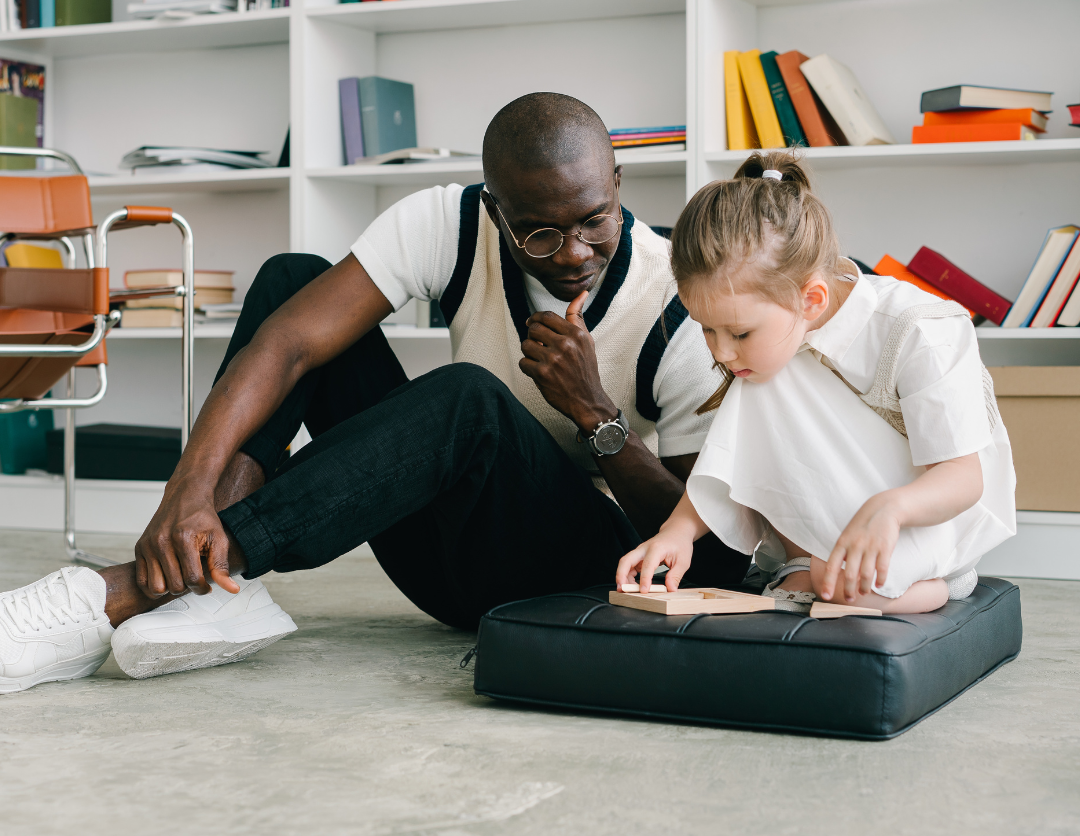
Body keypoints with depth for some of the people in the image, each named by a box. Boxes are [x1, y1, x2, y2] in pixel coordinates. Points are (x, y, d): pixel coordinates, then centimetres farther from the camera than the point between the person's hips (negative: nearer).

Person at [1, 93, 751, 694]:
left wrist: (596, 412, -26)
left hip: (590, 566, -4)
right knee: (292, 277, -9)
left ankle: (122, 596, -41)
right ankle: (213, 584, -29)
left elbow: (713, 552, -14)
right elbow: (286, 342, -23)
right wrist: (191, 490, -38)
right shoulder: (449, 225, -12)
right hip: (452, 551, 4)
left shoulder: (682, 314, -18)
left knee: (468, 397, -38)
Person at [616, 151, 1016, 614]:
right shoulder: (767, 343, -8)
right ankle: (809, 565, -16)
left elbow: (965, 476, -28)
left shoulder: (915, 335, -25)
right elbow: (728, 462, -4)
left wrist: (888, 509, -49)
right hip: (816, 533, 6)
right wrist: (679, 528, -24)